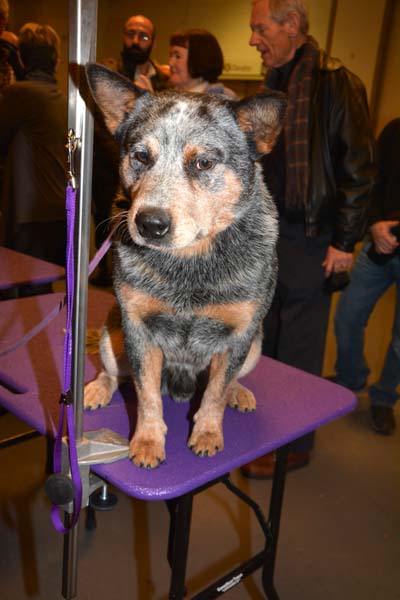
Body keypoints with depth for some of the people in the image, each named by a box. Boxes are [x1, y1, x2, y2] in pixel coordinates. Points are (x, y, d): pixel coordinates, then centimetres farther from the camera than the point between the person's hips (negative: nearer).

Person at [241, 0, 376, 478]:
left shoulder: (335, 83, -10)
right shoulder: (274, 85, 13)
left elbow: (358, 168, -13)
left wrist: (345, 241, -14)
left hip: (309, 238, -7)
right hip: (266, 231, 8)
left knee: (298, 349, 4)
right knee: (262, 339, 16)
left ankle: (294, 445, 21)